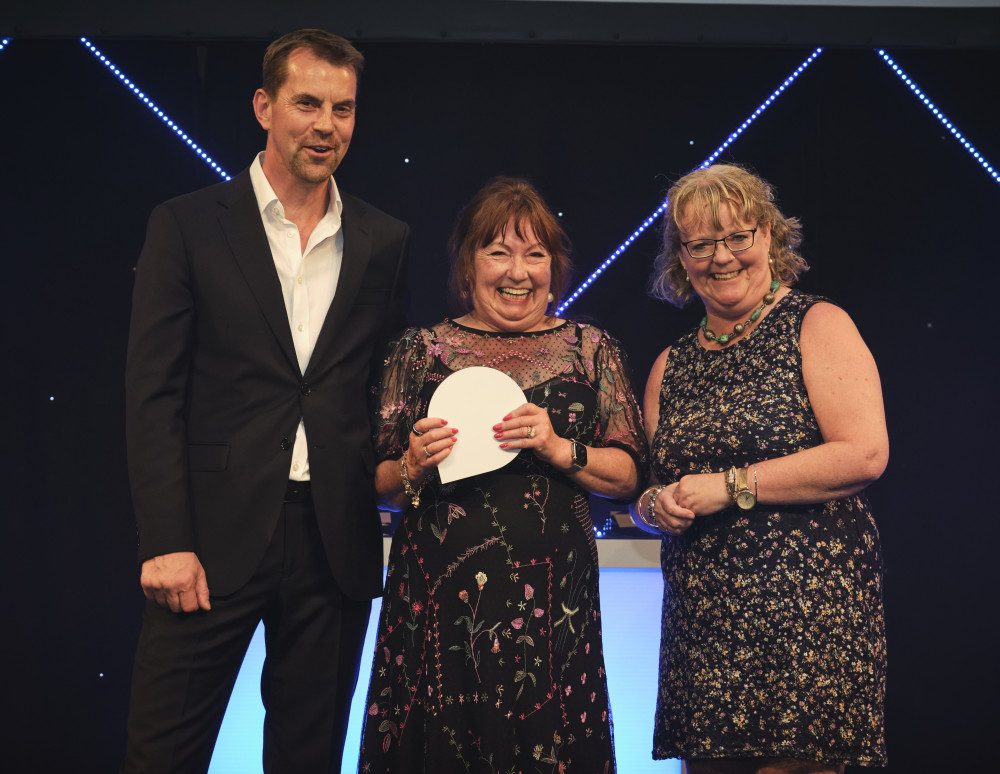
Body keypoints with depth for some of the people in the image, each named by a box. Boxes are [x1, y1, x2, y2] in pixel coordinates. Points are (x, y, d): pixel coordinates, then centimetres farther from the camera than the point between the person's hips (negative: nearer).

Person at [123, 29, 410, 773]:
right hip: (215, 537, -2)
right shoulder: (187, 225, 0)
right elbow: (153, 393, -4)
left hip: (336, 543, 3)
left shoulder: (386, 240, 8)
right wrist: (166, 542, -10)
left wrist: (393, 464, -1)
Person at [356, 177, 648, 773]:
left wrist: (560, 449, -11)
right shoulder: (421, 350, 9)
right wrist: (415, 469, -10)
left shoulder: (593, 349, 9)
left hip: (550, 606, 0)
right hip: (437, 602, 0)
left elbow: (629, 477, 5)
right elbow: (382, 486, 11)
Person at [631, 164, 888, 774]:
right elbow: (643, 493, 23)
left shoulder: (817, 326, 0)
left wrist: (730, 485, -13)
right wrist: (658, 505, -2)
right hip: (700, 623, 5)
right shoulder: (671, 366, 15)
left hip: (808, 607, -4)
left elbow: (865, 454, -13)